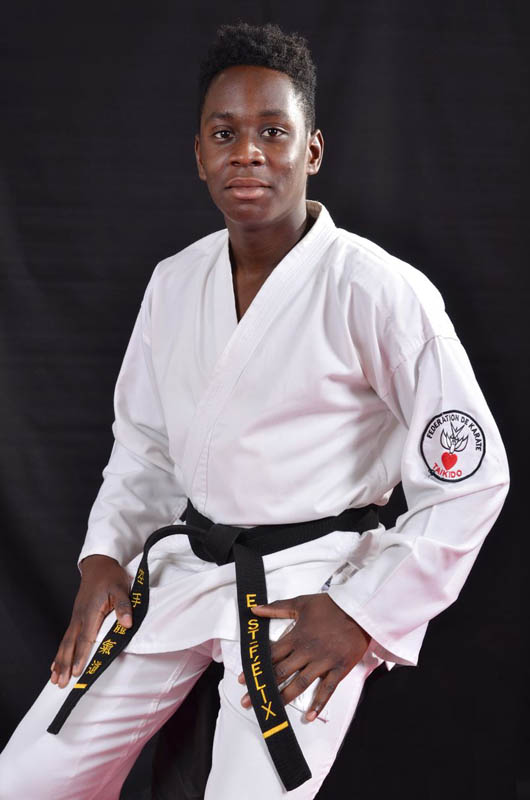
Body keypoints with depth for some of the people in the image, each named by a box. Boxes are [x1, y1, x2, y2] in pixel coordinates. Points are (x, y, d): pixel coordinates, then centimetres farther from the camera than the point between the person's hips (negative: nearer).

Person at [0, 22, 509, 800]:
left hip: (309, 589, -5)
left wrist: (362, 615, -13)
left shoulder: (379, 293, -14)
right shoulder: (174, 282, 5)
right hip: (182, 565, 6)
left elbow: (473, 477, -11)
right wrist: (105, 555, 2)